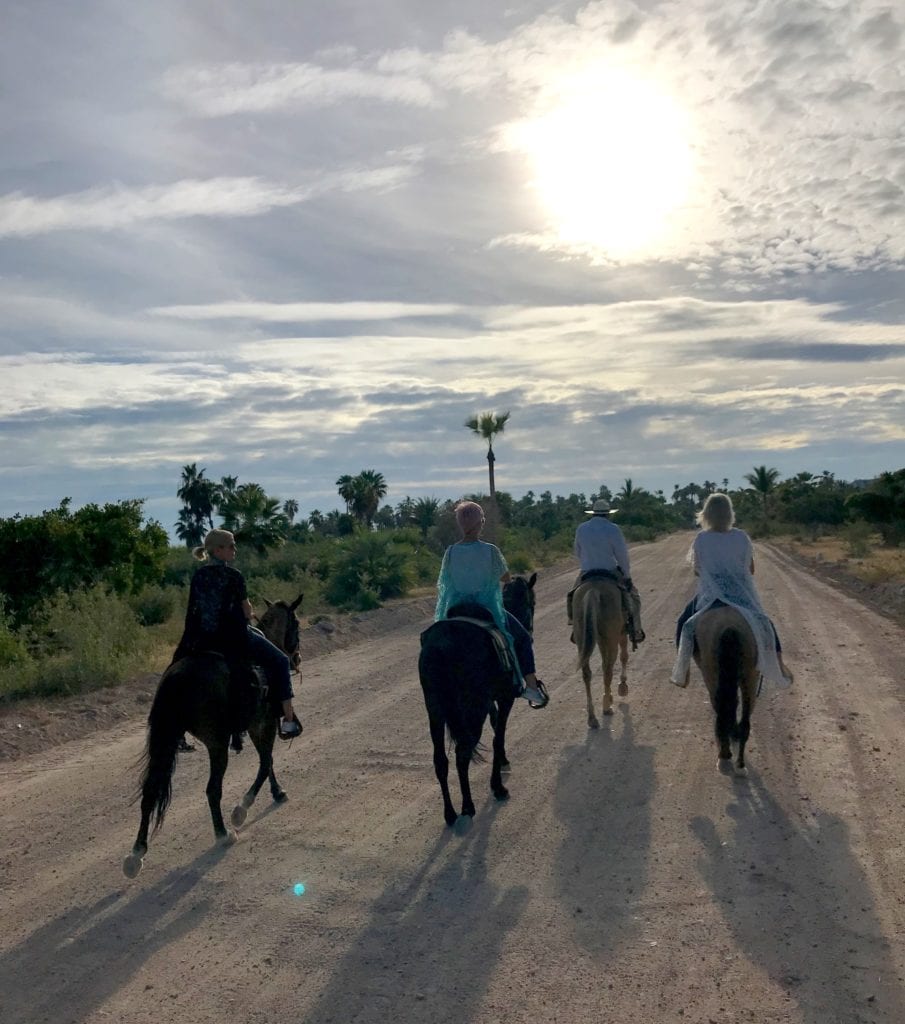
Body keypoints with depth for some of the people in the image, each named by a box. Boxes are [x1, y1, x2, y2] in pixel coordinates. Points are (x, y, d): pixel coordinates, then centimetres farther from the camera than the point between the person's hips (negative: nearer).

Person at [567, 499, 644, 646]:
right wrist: (627, 575, 2)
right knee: (633, 596, 15)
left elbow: (577, 553, 12)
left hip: (586, 574, 3)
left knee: (572, 596, 27)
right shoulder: (613, 529, -11)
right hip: (611, 572, -3)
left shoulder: (581, 529, 1)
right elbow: (622, 555, -9)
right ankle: (635, 631, 11)